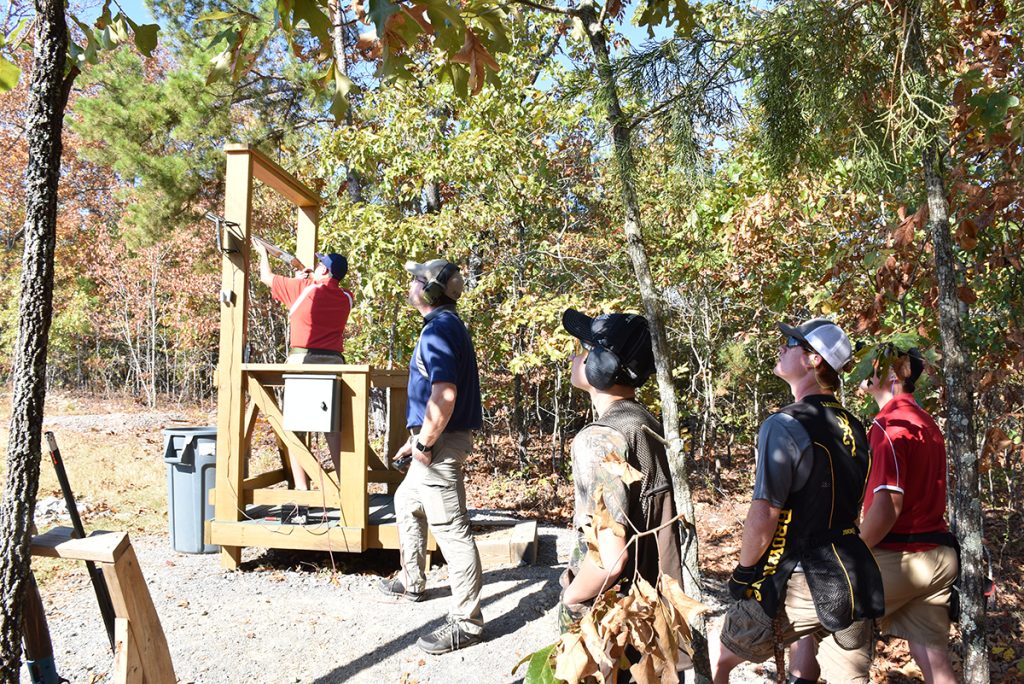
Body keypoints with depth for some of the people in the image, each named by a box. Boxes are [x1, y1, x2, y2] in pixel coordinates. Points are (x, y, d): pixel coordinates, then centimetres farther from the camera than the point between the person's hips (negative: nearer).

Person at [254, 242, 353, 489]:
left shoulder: (302, 288, -1)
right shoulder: (346, 298, 8)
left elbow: (266, 277, 14)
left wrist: (263, 253, 32)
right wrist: (307, 279, 25)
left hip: (302, 360, -3)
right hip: (334, 362, 4)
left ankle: (302, 488, -1)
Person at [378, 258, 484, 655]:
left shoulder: (438, 329, -18)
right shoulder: (446, 325, 15)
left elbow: (444, 396, -28)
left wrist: (424, 443, -18)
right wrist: (416, 440, 21)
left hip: (441, 444, -11)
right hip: (436, 441, 11)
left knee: (451, 529, -5)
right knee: (406, 503, 27)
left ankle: (467, 623, 3)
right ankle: (412, 582, 42)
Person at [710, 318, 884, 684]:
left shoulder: (785, 425, -19)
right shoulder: (853, 427, 6)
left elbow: (763, 518, -22)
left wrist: (743, 574, -8)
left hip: (798, 585, -7)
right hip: (852, 581, 8)